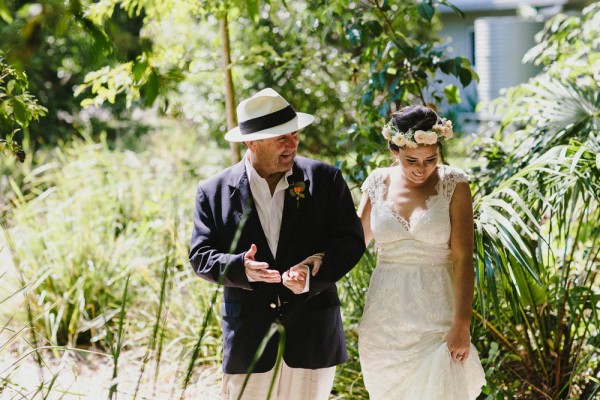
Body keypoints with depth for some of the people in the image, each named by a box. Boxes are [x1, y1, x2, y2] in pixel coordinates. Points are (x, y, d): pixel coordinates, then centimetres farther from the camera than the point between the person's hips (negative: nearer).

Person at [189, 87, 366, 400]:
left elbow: (351, 241, 0)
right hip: (247, 338, 0)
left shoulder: (325, 179, 2)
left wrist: (315, 274, -19)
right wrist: (241, 268, -20)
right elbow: (200, 255, 1)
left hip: (313, 335, 1)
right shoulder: (214, 191, 2)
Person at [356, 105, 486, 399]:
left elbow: (463, 259, -10)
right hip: (386, 317, 3)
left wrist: (462, 325, -16)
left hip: (436, 316, -3)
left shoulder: (453, 184, -6)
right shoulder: (379, 183, 3)